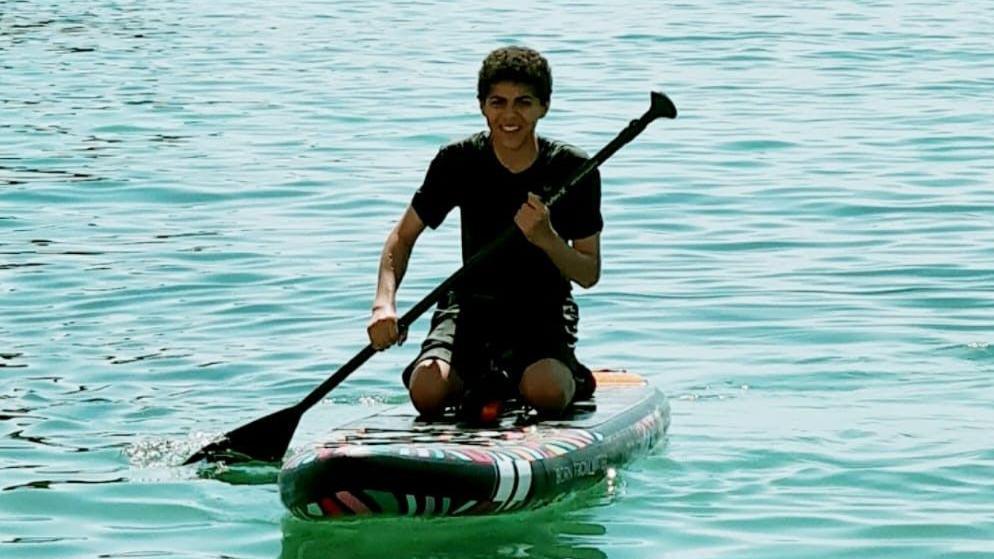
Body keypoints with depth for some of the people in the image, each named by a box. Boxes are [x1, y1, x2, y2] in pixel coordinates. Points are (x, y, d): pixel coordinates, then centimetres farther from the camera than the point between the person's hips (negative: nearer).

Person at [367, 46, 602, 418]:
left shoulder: (571, 169, -8)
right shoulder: (459, 162, -6)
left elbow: (589, 275, -5)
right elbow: (403, 236, 1)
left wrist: (546, 238, -25)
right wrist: (384, 302, -17)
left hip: (545, 308, -1)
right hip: (472, 306, 1)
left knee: (547, 393, -33)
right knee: (427, 393, -26)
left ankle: (573, 378, 6)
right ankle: (483, 379, 9)